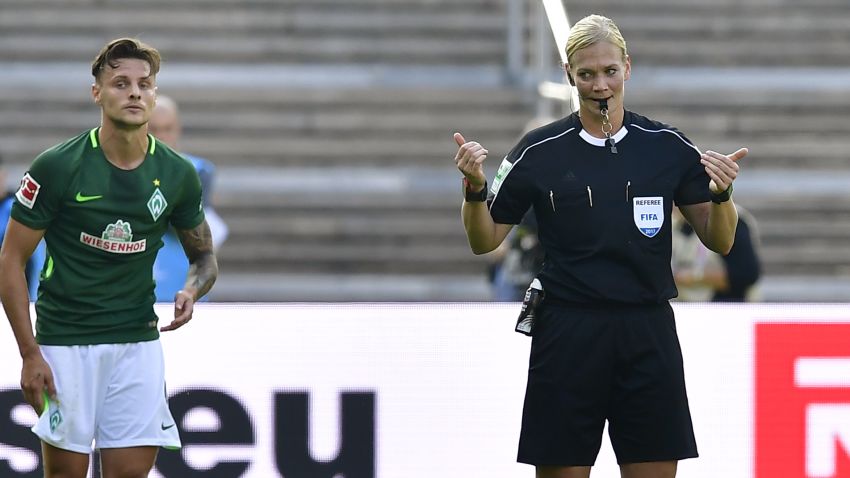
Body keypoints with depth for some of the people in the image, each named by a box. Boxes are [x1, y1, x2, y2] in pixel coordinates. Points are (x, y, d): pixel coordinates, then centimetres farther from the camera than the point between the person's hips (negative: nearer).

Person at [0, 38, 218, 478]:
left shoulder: (176, 175, 1)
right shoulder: (57, 168, -10)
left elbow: (203, 254, 16)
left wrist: (191, 291, -9)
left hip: (137, 342, 3)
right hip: (65, 342, -3)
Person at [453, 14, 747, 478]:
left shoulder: (668, 146, 4)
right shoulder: (539, 151, 1)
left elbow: (719, 241, 6)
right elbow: (485, 241, 6)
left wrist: (721, 193, -13)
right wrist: (475, 187, -12)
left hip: (649, 335, 1)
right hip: (568, 333, -1)